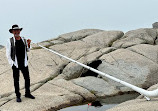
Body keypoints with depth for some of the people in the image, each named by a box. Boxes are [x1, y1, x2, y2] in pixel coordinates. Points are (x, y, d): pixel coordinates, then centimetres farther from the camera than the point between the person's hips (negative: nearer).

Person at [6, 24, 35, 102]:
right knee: (16, 80, 6)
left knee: (27, 78, 9)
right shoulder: (10, 41, -8)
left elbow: (28, 50, 15)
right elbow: (8, 53, -4)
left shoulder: (24, 40, 2)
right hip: (15, 64, -3)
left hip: (24, 63, 3)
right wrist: (11, 63, -10)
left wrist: (28, 44, -4)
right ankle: (18, 96, 18)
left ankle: (27, 93, 27)